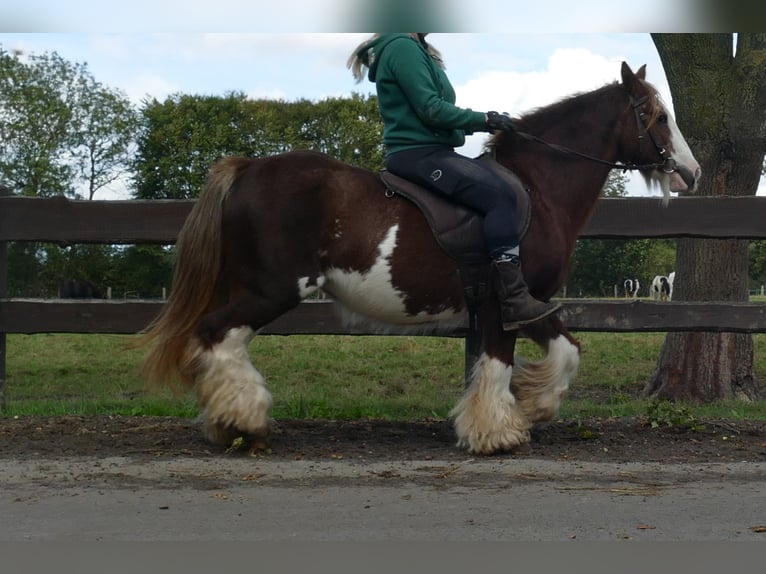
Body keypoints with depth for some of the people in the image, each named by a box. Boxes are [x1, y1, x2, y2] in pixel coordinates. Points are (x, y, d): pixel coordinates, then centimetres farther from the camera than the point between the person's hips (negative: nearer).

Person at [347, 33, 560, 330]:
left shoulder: (415, 49, 21)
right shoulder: (402, 47, -10)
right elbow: (431, 109, -17)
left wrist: (483, 123, 7)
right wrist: (485, 119, -11)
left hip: (431, 149, 11)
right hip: (417, 153, -11)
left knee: (504, 186, 4)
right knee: (499, 195, -22)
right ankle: (515, 304, -26)